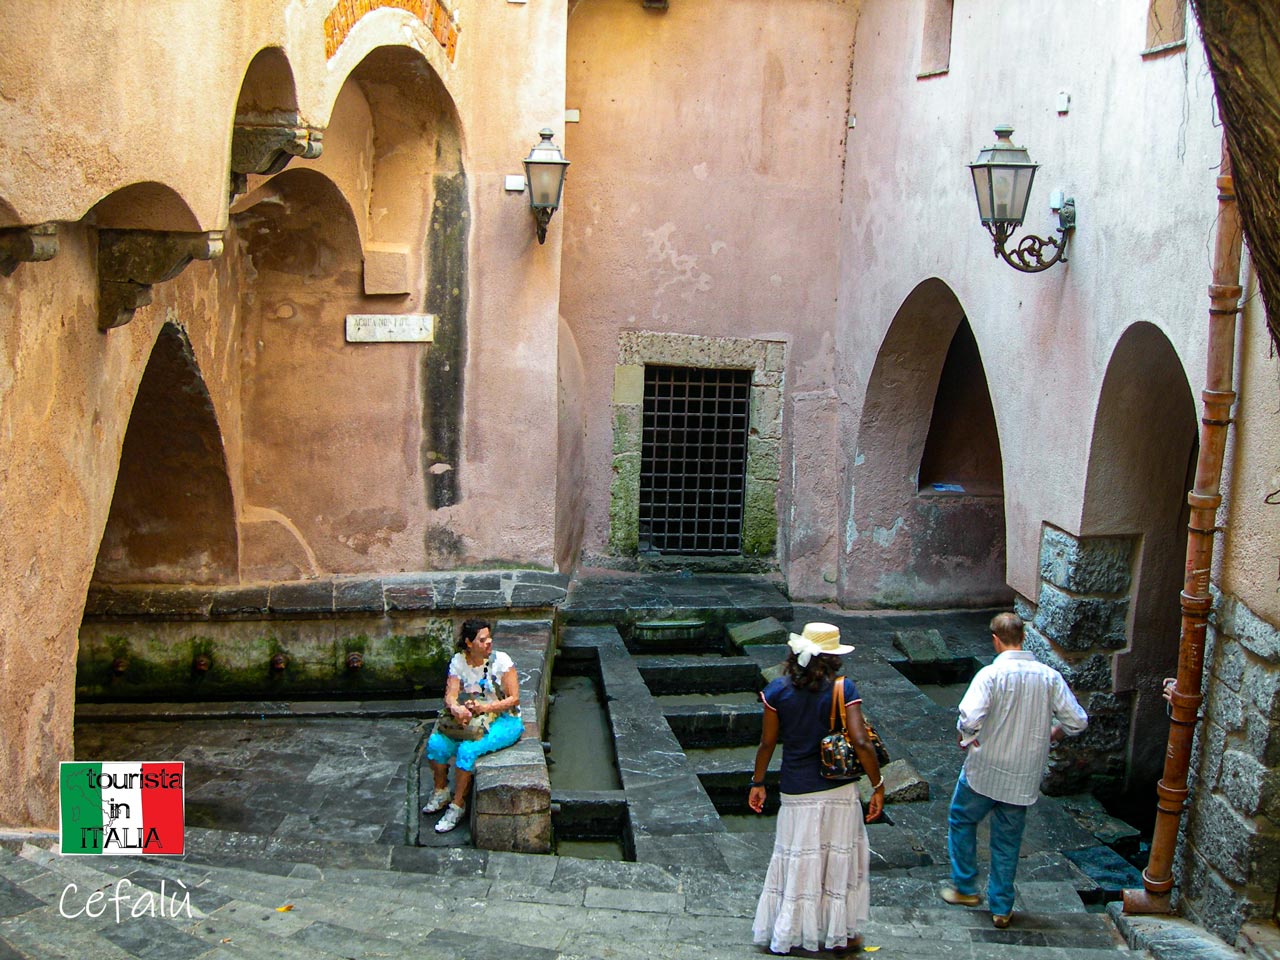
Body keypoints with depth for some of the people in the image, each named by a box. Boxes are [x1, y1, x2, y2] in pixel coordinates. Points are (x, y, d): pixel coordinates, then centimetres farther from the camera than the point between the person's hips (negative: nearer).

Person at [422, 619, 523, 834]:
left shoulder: (501, 661, -12)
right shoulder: (458, 661, 0)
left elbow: (514, 699, -12)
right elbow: (450, 695, -6)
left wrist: (486, 707, -24)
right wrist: (455, 708, -30)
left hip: (504, 720, -5)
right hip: (469, 719, 5)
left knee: (467, 749, -30)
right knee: (435, 743, -18)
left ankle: (458, 805, -12)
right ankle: (440, 791, 8)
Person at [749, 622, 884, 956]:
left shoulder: (778, 690, -6)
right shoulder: (843, 689, -11)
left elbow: (767, 743, -1)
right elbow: (861, 742, -16)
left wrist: (758, 783, 12)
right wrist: (878, 786, -6)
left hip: (796, 791, 2)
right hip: (839, 791, -1)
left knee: (796, 862, 13)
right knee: (840, 859, 14)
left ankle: (784, 936, 22)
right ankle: (839, 936, 25)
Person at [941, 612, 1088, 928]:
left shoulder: (991, 674, -19)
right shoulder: (1049, 677, -6)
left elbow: (969, 718, -31)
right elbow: (1077, 721, -4)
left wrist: (967, 736, -9)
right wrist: (1051, 735, 15)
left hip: (984, 771, -3)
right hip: (1025, 777, 3)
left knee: (961, 821, 22)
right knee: (1008, 840, 17)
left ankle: (965, 887, 29)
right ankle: (1002, 908, 23)